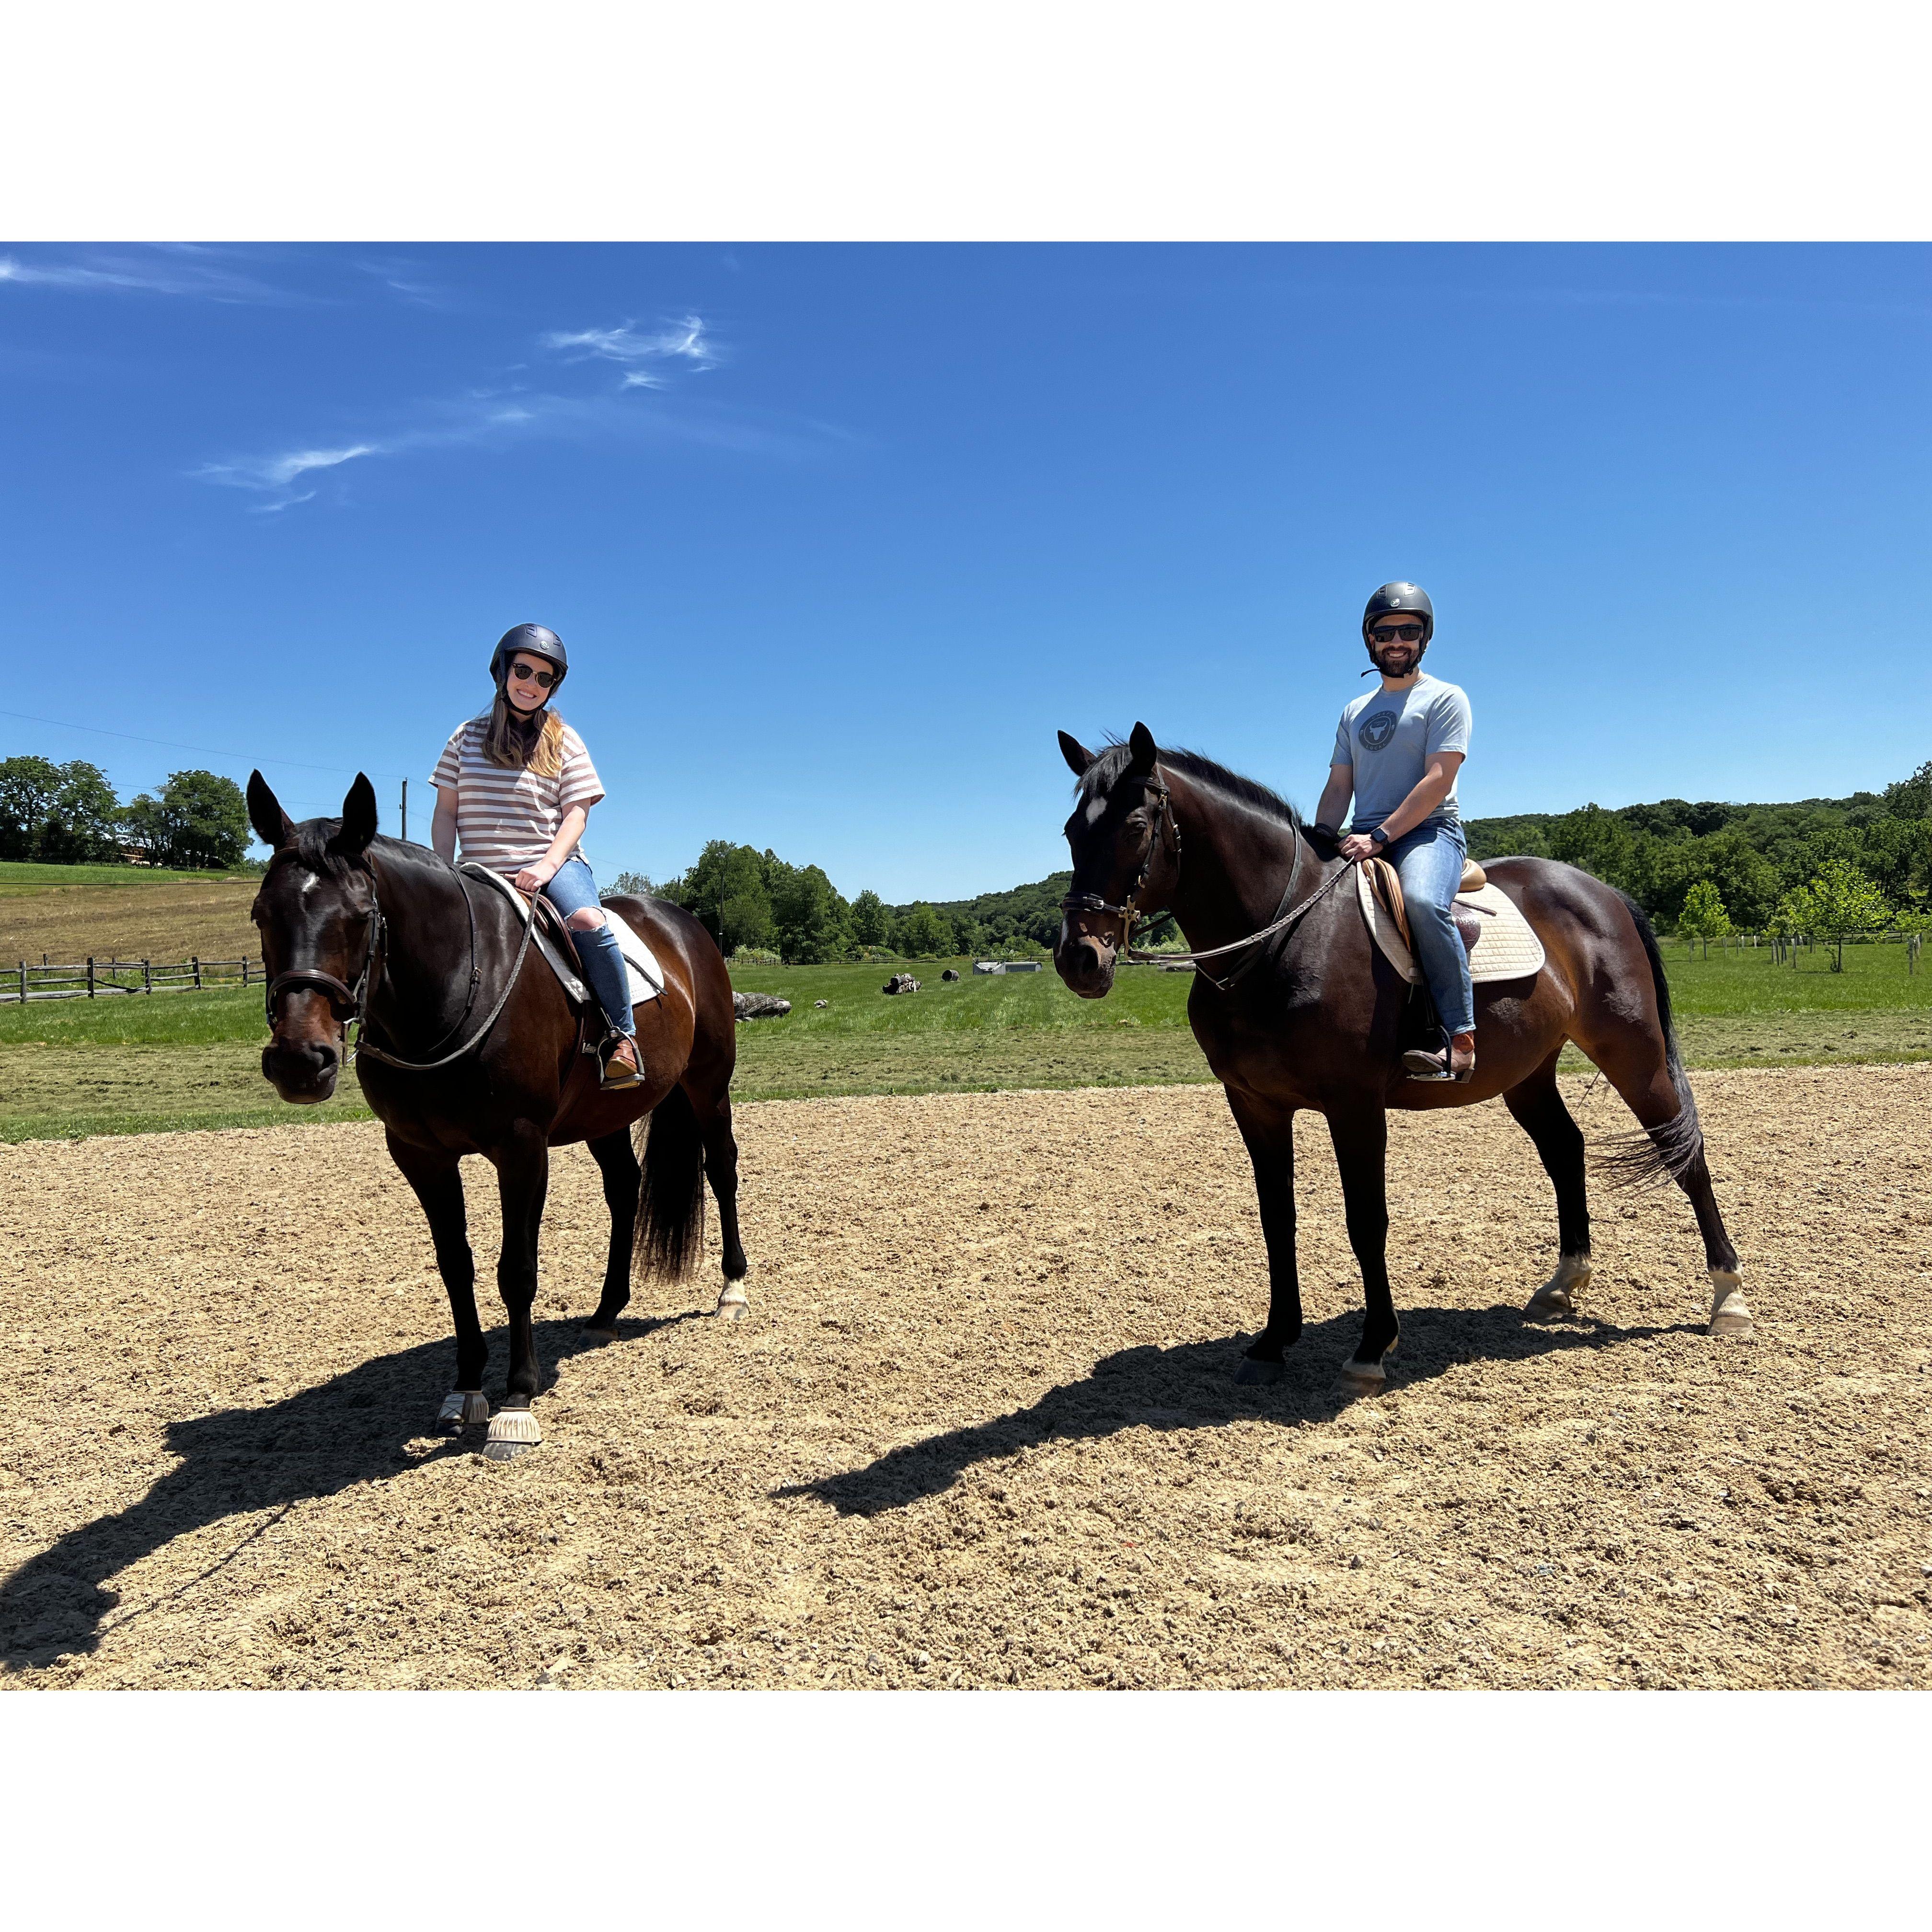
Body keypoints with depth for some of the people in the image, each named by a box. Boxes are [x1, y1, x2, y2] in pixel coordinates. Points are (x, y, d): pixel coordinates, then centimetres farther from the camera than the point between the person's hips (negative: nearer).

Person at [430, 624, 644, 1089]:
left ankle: (622, 1035, -22)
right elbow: (445, 813, 10)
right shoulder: (467, 737, 12)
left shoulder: (564, 742, 8)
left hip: (552, 864, -3)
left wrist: (547, 865, -17)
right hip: (482, 875, 3)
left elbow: (575, 813, 0)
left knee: (587, 920, -33)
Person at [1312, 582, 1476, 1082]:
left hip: (1428, 832, -6)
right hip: (1364, 840, 6)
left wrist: (1380, 836, -20)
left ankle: (1460, 1040, -32)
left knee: (1422, 901, -37)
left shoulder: (1444, 698, 4)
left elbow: (1438, 781, -9)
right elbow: (1338, 787, 16)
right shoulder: (1354, 713, 22)